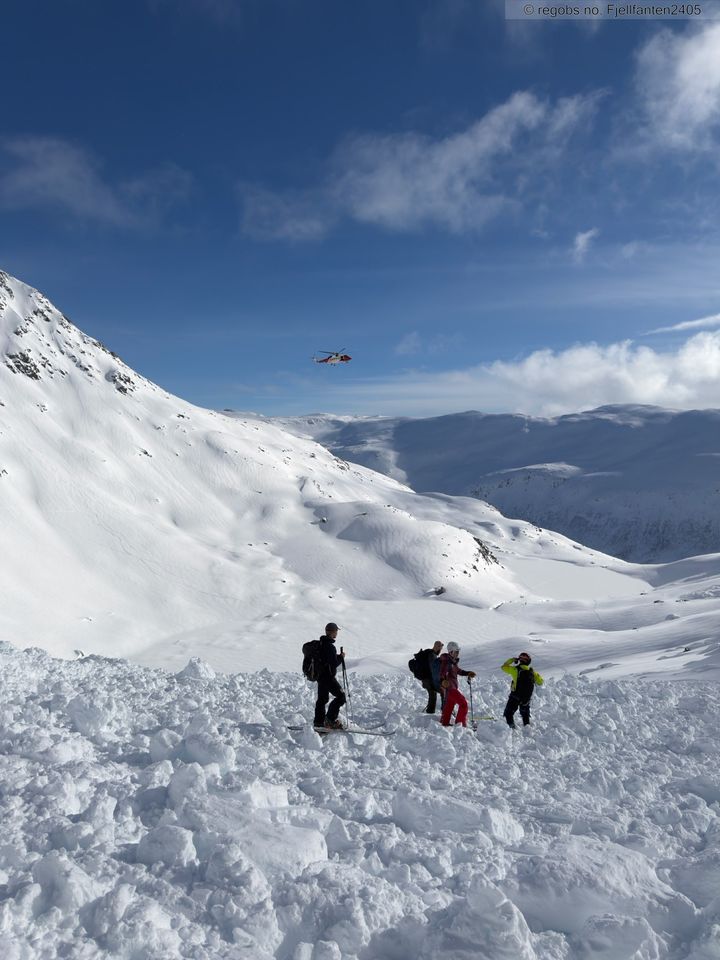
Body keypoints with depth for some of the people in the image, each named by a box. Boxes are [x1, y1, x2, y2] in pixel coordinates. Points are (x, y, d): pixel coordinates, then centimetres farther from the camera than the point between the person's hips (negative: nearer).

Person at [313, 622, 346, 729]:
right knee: (341, 696, -4)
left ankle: (318, 722, 24)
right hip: (328, 677, -10)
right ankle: (330, 719, -3)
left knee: (322, 699, 17)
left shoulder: (321, 643, 8)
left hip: (320, 675, 10)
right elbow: (334, 664, -23)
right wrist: (341, 657, -7)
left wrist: (337, 656, 9)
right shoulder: (330, 646, -23)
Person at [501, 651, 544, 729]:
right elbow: (540, 682, 9)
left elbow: (504, 667, 0)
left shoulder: (516, 670, -13)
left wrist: (511, 660, 10)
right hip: (527, 698, 4)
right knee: (525, 714, 24)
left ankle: (511, 728, -8)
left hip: (515, 697, -4)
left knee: (508, 713, 4)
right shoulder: (532, 672, -3)